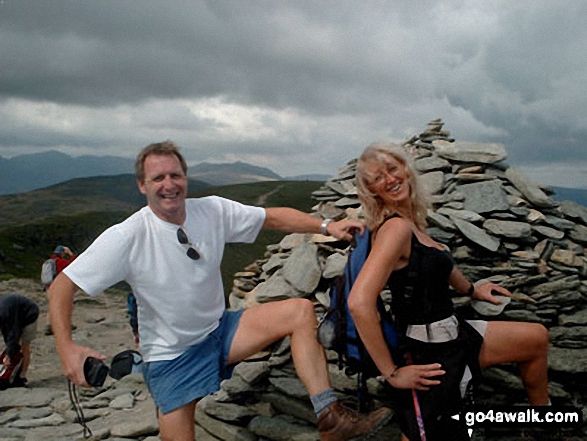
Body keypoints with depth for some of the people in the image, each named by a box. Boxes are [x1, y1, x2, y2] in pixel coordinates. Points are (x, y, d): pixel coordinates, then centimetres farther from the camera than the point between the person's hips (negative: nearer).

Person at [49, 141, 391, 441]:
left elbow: (274, 217, -3)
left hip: (221, 330, 4)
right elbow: (63, 286, -16)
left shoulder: (214, 211, -9)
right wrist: (66, 348, -29)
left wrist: (326, 225, -15)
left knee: (301, 311, -13)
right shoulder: (126, 238, -19)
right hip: (171, 355, -3)